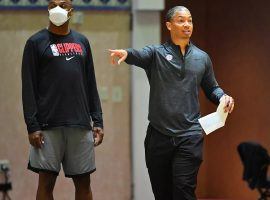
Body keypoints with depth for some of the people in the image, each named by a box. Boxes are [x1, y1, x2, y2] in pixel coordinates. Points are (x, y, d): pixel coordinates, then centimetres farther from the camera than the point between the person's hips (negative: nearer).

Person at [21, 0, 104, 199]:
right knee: (46, 181, -4)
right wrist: (32, 126, -11)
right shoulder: (36, 42, 2)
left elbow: (91, 85, 15)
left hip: (81, 124, 4)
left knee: (83, 182, 5)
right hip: (48, 125, -4)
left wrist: (98, 121, 8)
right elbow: (29, 88, -3)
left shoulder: (82, 42, 14)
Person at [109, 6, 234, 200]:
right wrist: (126, 53, -42)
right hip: (159, 135, 0)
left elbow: (211, 88, 21)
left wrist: (223, 96, -2)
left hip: (190, 135, 0)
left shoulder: (202, 58, 12)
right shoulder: (156, 53, 3)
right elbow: (140, 55, -18)